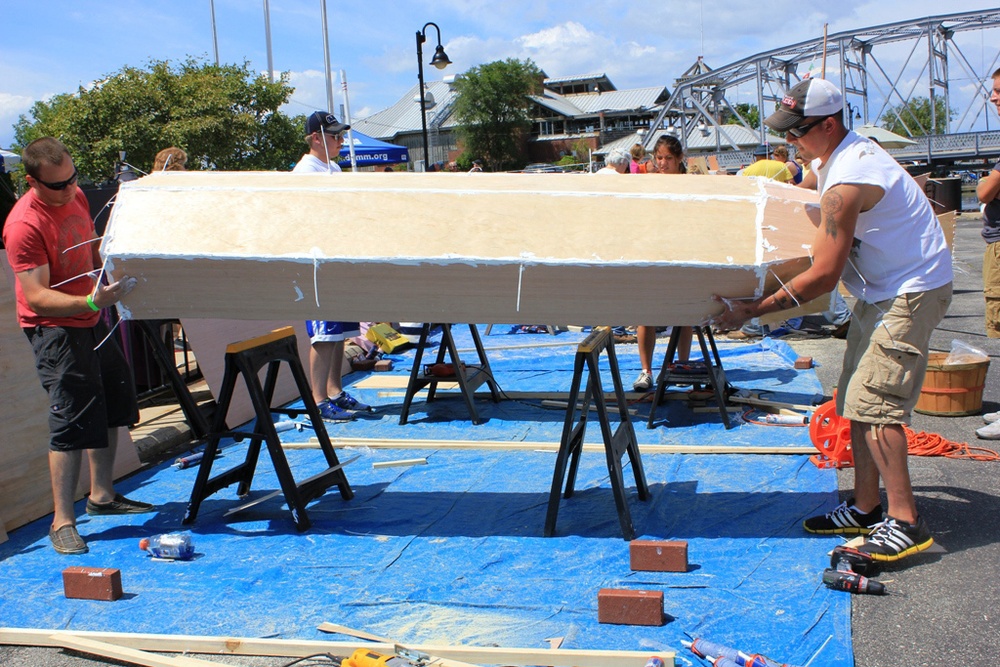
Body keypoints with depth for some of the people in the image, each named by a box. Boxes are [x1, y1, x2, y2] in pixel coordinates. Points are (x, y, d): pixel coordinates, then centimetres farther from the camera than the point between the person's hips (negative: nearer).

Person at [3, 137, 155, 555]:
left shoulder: (75, 196, 0)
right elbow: (37, 297, -28)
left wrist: (111, 283, 5)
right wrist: (91, 301, -41)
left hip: (90, 319, 9)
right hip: (54, 329, -9)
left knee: (114, 405, 17)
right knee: (73, 420, -12)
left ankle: (102, 496, 32)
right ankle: (62, 521, -4)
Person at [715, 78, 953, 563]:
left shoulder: (847, 182, -27)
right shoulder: (831, 158, 5)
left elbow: (823, 276, -27)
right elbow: (804, 186, 31)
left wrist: (750, 310, -23)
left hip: (911, 293, -11)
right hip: (883, 289, 11)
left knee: (874, 402, -16)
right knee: (857, 398, 10)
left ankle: (906, 523, -12)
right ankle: (866, 508, 17)